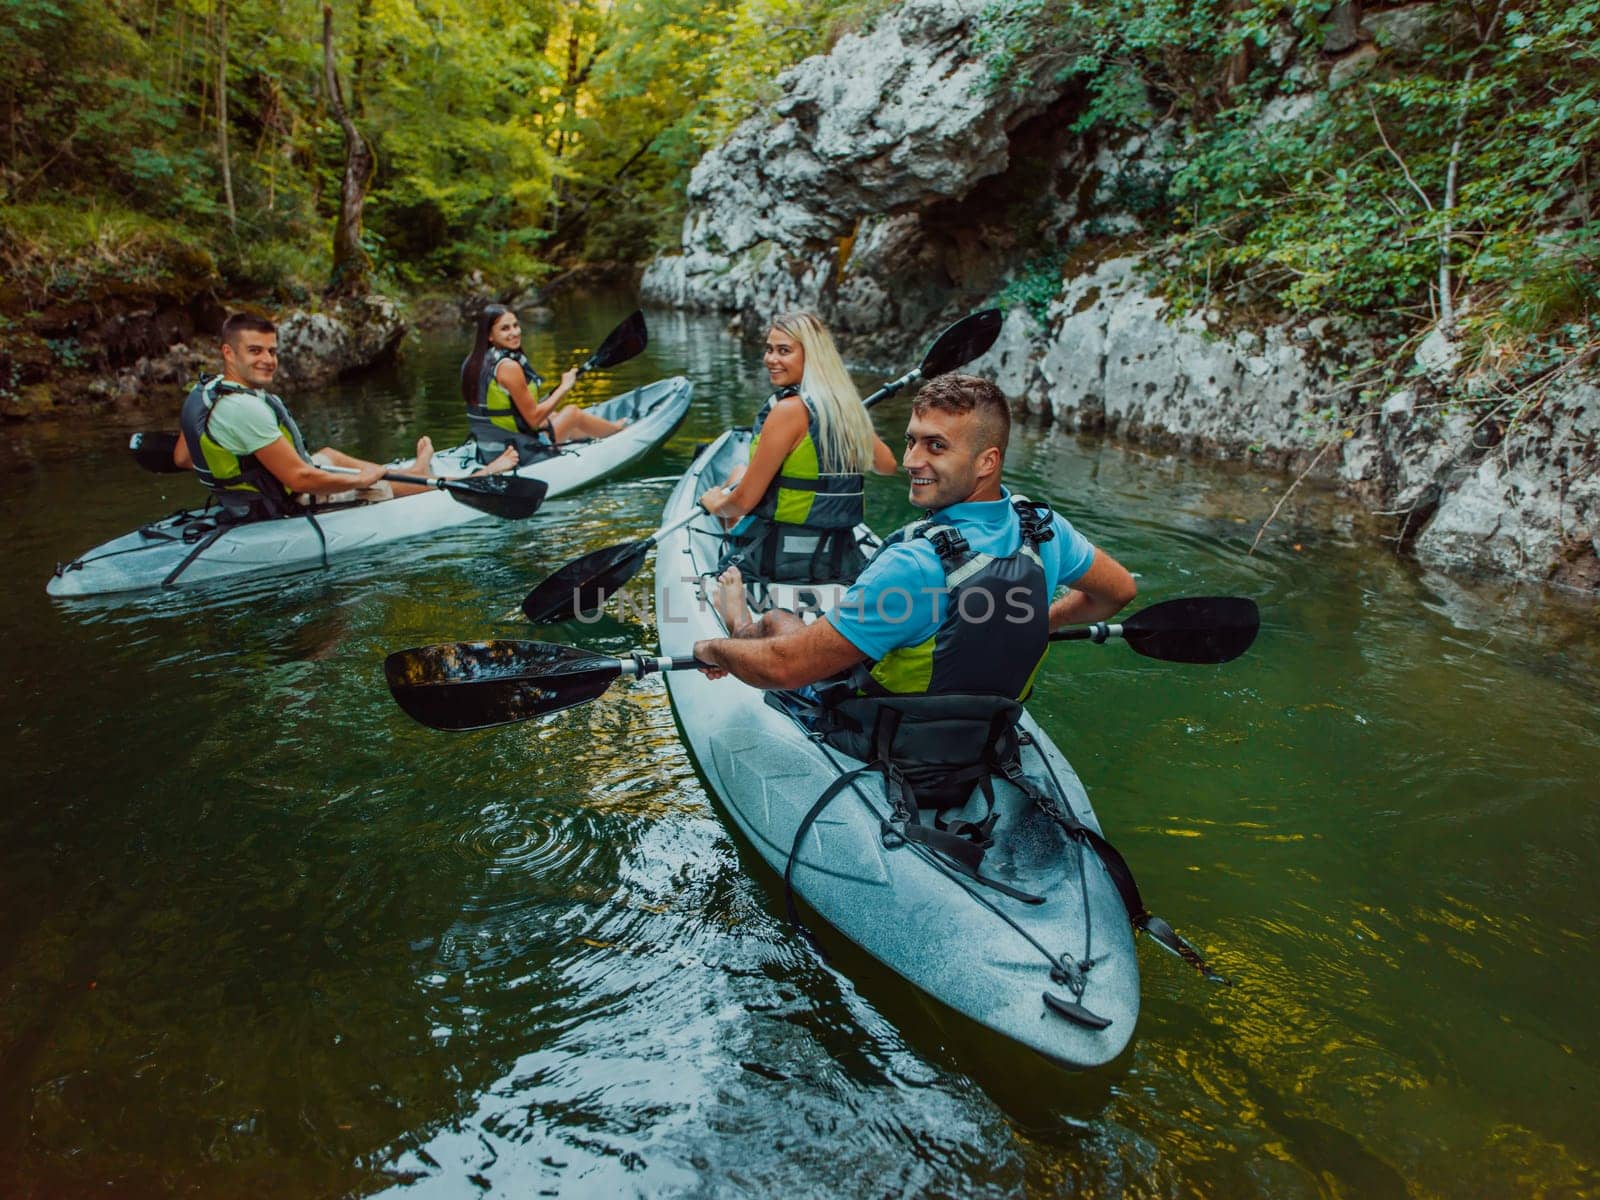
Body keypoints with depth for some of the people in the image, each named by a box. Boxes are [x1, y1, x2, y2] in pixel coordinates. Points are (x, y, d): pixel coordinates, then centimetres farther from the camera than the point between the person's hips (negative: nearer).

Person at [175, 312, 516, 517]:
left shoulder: (204, 391, -1)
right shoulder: (245, 408, -31)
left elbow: (181, 457, 10)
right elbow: (298, 478, -30)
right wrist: (360, 480, -17)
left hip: (242, 502, 9)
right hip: (286, 508, -9)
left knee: (329, 454, 28)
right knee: (382, 485, 5)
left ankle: (411, 470, 47)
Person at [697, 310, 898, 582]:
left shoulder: (790, 409, -19)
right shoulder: (848, 406, 1)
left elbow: (744, 501, -17)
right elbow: (888, 465, 17)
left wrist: (715, 503, 5)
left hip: (779, 561, -7)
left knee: (737, 474, 22)